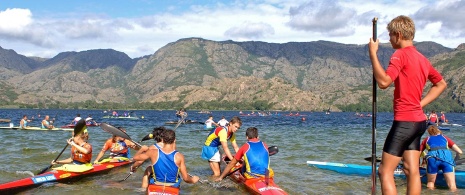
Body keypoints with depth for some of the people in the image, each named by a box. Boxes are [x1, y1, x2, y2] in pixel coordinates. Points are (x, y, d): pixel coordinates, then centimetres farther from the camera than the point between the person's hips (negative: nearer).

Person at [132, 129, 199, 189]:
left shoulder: (153, 153, -16)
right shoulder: (179, 157, -19)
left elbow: (135, 157, 0)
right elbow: (186, 178, -15)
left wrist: (142, 149, 21)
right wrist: (193, 180, 8)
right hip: (173, 186, -1)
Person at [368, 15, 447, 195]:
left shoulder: (401, 54, -13)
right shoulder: (422, 58, 13)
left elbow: (383, 81, -26)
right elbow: (441, 84, 23)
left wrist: (373, 53, -18)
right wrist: (420, 103, 15)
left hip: (404, 121, -9)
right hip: (418, 121, 9)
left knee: (385, 171, -3)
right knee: (412, 170, 10)